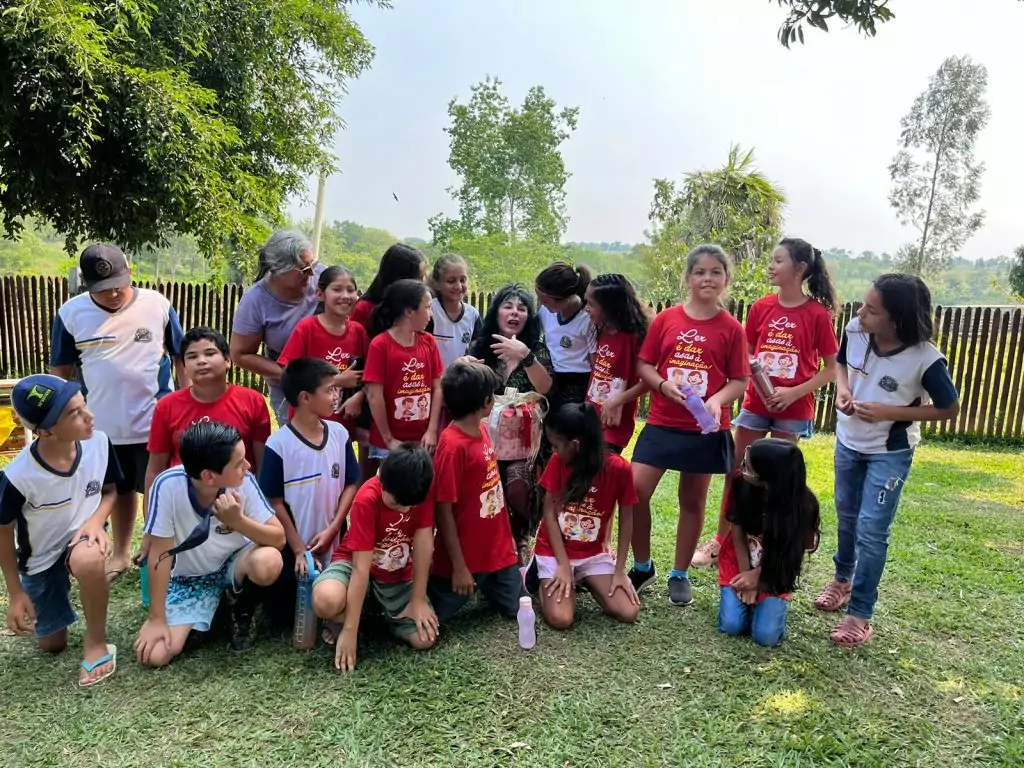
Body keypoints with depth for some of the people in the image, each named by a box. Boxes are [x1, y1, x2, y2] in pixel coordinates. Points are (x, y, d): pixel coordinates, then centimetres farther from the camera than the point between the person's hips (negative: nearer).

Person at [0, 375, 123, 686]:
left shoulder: (99, 442, -22)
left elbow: (110, 491, -2)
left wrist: (95, 521, -23)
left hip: (81, 536, 0)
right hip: (40, 558, 0)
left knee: (87, 560, -39)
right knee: (51, 645, 13)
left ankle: (96, 641, -13)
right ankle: (58, 593, 44)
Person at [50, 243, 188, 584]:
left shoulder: (157, 305, -9)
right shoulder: (71, 313, -5)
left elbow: (182, 356, 0)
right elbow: (60, 370, 4)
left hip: (156, 422, -2)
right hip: (104, 426, 2)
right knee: (120, 491, 20)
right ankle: (121, 553, 38)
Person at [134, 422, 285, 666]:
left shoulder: (244, 482, -24)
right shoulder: (168, 485, -28)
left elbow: (279, 538, -18)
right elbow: (160, 553, -19)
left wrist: (238, 521, -35)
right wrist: (157, 619, -14)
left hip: (233, 563, 0)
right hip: (187, 577, 0)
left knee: (268, 562, -33)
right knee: (156, 655, -16)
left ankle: (242, 609, 2)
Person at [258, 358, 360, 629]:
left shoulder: (339, 434, -4)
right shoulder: (278, 444, -16)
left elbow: (351, 484, 1)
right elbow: (275, 503, -11)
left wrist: (332, 530, -9)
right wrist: (299, 549, -9)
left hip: (333, 544, 3)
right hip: (291, 548, -3)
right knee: (284, 610, 10)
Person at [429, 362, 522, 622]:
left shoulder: (481, 429, 0)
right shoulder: (453, 446, -25)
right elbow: (443, 511, -21)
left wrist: (507, 535, 15)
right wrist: (459, 567, -17)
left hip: (498, 548, 7)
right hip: (465, 556, -7)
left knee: (518, 608, 12)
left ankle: (484, 585, 35)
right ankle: (430, 581, 32)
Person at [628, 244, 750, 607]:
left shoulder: (732, 329, -3)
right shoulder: (666, 319, -1)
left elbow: (740, 380, -1)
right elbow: (643, 364, 3)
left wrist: (717, 400, -20)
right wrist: (663, 385, -16)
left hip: (706, 429, -1)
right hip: (662, 423, 1)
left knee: (693, 501, 10)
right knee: (635, 491, -5)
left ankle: (680, 574, 28)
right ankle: (642, 566, 17)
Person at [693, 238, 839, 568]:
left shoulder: (818, 314, -9)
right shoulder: (761, 308, 1)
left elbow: (831, 369, -5)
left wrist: (795, 392, -17)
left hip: (793, 408, -3)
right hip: (755, 402, 3)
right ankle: (719, 541, 20)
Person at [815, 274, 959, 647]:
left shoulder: (925, 358, -28)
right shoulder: (855, 330, -16)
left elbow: (949, 408, -13)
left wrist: (888, 412, -23)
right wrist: (843, 389, -15)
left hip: (891, 453, -5)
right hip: (848, 441, 5)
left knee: (871, 530, -3)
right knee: (846, 515, 21)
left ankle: (860, 614, 12)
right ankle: (843, 578, 45)